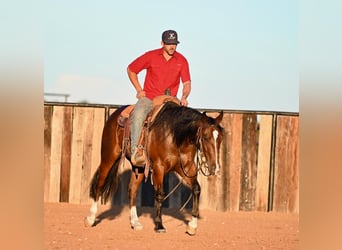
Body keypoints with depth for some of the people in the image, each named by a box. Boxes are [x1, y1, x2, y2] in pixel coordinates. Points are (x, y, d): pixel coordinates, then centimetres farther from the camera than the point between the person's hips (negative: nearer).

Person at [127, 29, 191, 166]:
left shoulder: (182, 61, 3)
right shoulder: (151, 56, -1)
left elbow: (187, 83, 4)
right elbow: (131, 69, 9)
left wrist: (184, 97, -17)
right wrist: (139, 90, 3)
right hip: (148, 98, -2)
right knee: (138, 114, -34)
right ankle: (136, 150, -39)